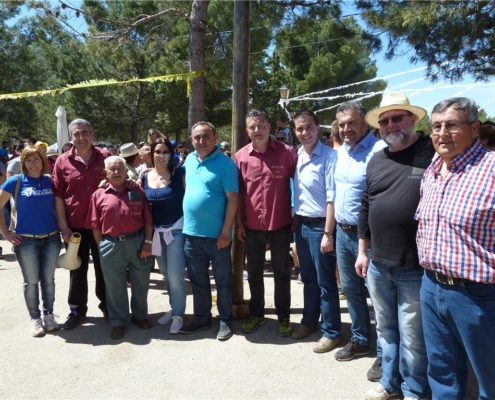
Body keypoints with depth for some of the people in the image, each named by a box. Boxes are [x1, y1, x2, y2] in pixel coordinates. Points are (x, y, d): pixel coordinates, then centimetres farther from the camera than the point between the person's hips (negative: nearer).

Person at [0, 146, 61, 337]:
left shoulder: (49, 181, 3)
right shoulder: (15, 181, -5)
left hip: (51, 238, 2)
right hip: (26, 240, -2)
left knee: (48, 279, 11)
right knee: (31, 281, 8)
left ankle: (48, 314, 27)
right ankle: (35, 318, 23)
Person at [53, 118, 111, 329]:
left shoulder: (106, 157, -3)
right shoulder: (63, 161, -3)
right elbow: (58, 197, -2)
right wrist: (64, 227, -6)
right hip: (75, 226, 0)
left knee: (103, 267, 14)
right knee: (78, 270, 12)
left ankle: (106, 304, 31)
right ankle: (77, 310, 26)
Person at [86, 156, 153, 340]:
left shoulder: (137, 191, 2)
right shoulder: (99, 195, 2)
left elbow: (148, 220, 1)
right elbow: (95, 225, 3)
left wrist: (147, 242, -5)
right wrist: (102, 247, -1)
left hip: (138, 241, 1)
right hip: (111, 245, 0)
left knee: (141, 283, 13)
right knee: (115, 286, 10)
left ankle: (140, 315, 34)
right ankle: (118, 321, 27)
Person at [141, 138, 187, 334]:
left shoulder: (180, 173, -8)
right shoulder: (145, 177, 2)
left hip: (177, 229, -4)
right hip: (157, 231, 5)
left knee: (175, 274, -7)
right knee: (166, 274, 16)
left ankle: (178, 314, 10)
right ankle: (174, 308, 33)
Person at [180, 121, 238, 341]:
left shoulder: (225, 163, -11)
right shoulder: (189, 160, 8)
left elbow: (232, 199, -13)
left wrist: (225, 231, -16)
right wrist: (185, 223, 12)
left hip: (216, 235, -5)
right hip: (191, 233, 6)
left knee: (223, 281, 10)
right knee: (197, 281, 17)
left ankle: (225, 321, 25)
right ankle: (201, 318, 34)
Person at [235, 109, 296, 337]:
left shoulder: (286, 152, -8)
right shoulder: (240, 156, -2)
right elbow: (238, 192, 4)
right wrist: (238, 223, 2)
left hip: (280, 225, -2)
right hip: (252, 226, 2)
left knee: (282, 272, 12)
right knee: (254, 272, 16)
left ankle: (284, 316, 29)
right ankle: (256, 313, 35)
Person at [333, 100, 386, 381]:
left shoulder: (378, 150, -16)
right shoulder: (342, 152, 11)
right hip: (342, 232, 8)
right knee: (351, 290, 18)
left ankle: (384, 353, 23)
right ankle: (360, 340, 37)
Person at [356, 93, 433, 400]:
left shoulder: (433, 152, -8)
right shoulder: (376, 161, 9)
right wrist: (362, 251, 14)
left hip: (415, 267, -5)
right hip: (378, 265, 6)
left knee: (412, 337, 9)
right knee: (386, 329, 19)